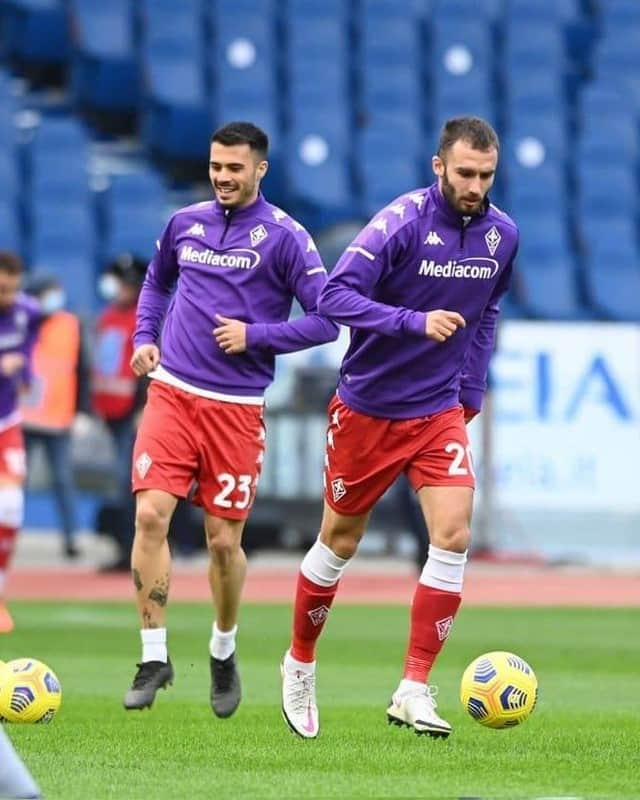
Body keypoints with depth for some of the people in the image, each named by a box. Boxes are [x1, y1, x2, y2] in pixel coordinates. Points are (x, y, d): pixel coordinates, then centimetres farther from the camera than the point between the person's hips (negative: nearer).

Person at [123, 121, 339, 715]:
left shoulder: (283, 237, -4)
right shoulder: (185, 223, 9)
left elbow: (327, 320, -6)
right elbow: (157, 281, 28)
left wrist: (254, 336, -13)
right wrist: (145, 337, 12)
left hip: (236, 408, -3)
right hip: (171, 393, 3)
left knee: (224, 540, 1)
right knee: (150, 514, -13)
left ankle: (223, 653, 27)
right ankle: (154, 657, -4)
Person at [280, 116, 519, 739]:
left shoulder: (501, 236, -1)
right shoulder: (402, 221, -19)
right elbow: (334, 295, -26)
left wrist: (471, 391, 12)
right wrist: (416, 323, -36)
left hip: (440, 412, 4)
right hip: (367, 407, -3)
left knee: (453, 534, -14)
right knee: (340, 540, 9)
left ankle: (413, 689, -8)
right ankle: (299, 663, 31)